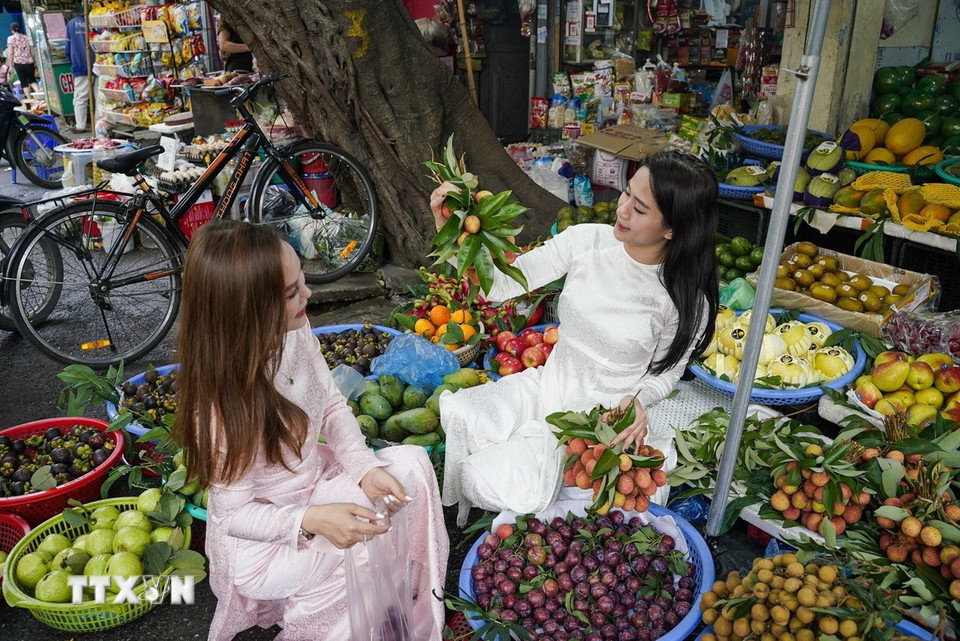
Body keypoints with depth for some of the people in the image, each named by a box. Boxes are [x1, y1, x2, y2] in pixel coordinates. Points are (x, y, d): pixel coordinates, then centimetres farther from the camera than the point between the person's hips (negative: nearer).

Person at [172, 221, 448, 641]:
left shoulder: (295, 332, -15)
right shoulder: (223, 405, -33)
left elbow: (331, 405, -1)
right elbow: (234, 512, -22)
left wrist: (364, 467, -15)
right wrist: (312, 521, -37)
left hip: (311, 480, 7)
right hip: (259, 541, -7)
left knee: (410, 464, -4)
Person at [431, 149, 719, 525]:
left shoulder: (686, 297, -15)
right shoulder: (587, 241, -10)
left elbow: (667, 370, 1)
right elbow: (499, 286, -10)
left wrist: (639, 401, -21)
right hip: (547, 384, 4)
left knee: (501, 489, -24)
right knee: (457, 413, -24)